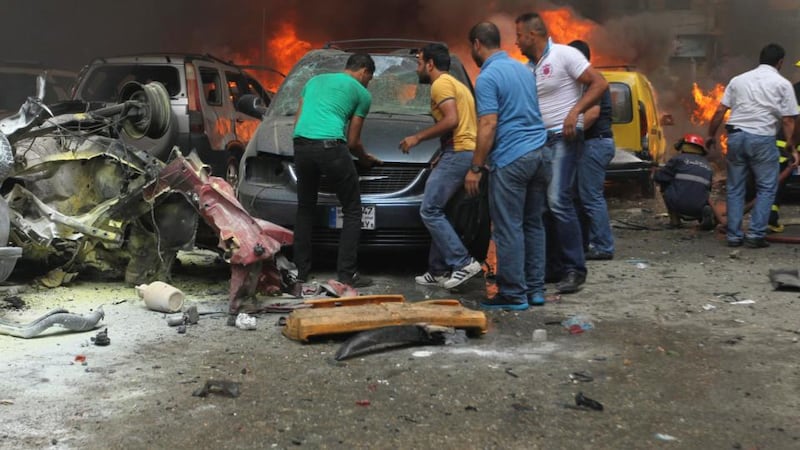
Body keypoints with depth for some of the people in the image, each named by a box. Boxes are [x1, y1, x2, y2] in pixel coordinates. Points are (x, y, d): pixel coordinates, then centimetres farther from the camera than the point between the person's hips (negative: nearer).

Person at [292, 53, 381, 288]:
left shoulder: (315, 80, 30)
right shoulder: (362, 93, 15)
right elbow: (352, 141, 15)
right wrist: (365, 158, 34)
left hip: (301, 145, 5)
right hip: (331, 146, -5)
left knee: (305, 208, 20)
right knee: (352, 210, 7)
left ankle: (300, 270, 20)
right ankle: (347, 273, 3)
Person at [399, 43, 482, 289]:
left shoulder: (441, 84, -5)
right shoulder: (457, 85, 26)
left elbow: (451, 120, -20)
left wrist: (417, 137, -11)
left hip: (458, 153, -10)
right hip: (469, 152, 10)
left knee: (430, 211, -10)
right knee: (437, 212, 13)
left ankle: (463, 262, -13)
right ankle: (439, 270, 14)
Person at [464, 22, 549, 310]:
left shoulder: (487, 77, -9)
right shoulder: (523, 69, 16)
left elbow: (488, 127, -15)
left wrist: (475, 169, -10)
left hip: (511, 159, -8)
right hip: (539, 153, 8)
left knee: (509, 229, -2)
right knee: (533, 224, 13)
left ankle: (514, 295, 1)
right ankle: (535, 289, 17)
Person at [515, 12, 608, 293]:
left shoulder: (564, 55, -7)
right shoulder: (528, 68, 16)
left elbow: (599, 83, -12)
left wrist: (574, 112, -20)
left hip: (563, 137, -8)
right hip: (539, 140, 8)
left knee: (558, 201, -19)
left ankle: (574, 268, -13)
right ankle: (554, 265, 15)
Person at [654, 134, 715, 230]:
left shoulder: (679, 159, 5)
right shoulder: (708, 166, 20)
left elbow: (660, 177, 2)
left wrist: (655, 173, 26)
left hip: (679, 205, -4)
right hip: (697, 208, 4)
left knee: (665, 185, 22)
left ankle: (674, 219, 17)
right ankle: (706, 212, 2)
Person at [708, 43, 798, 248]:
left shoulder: (738, 80, 13)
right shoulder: (782, 84, 3)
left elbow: (720, 111, 9)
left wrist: (711, 135, 19)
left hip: (735, 136, 4)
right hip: (762, 139, -4)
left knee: (735, 189, 12)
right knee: (766, 188, 7)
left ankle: (734, 235, 13)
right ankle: (755, 234, 0)